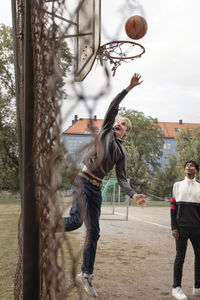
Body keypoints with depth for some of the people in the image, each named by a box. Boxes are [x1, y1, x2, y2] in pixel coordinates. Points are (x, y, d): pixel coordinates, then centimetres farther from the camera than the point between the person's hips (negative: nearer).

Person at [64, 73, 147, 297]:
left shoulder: (122, 152, 17)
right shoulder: (106, 131, 10)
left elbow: (121, 178, 9)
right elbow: (113, 107, -1)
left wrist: (133, 194, -7)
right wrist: (129, 88, -4)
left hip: (96, 189, 5)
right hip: (82, 180, -5)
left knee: (93, 232, 6)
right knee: (77, 220, -26)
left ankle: (86, 275, 17)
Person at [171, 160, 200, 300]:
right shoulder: (178, 185, 6)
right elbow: (173, 207, 2)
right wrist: (174, 227, -5)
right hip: (182, 227, -2)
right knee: (180, 257, 1)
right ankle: (177, 288, 10)